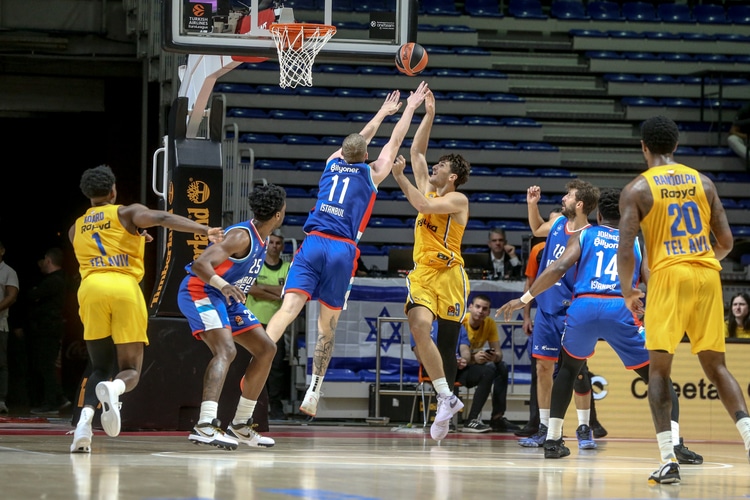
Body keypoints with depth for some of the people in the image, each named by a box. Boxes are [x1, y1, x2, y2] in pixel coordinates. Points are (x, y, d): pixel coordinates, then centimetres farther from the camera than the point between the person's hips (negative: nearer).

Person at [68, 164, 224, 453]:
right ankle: (113, 390, -35)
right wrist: (203, 230, -15)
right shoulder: (128, 213, 13)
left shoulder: (76, 228, 26)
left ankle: (85, 419, -16)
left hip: (90, 288, 3)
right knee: (131, 371, 3)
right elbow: (162, 218, -7)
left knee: (100, 368, 14)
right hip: (124, 288, -3)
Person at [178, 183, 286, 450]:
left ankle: (241, 426, 16)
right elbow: (201, 263, -34)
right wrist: (223, 285, -49)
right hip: (199, 292, -10)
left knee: (266, 349, 11)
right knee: (226, 350, -30)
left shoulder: (261, 238, 7)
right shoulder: (242, 236, -22)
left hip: (227, 297, 10)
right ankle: (205, 425, -42)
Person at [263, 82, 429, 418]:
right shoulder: (371, 174, 10)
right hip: (343, 251, -2)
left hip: (313, 243, 2)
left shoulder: (333, 163, 18)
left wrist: (383, 112, 49)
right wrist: (410, 109, 35)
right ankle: (313, 394, 7)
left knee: (289, 307, -14)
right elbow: (394, 143, 23)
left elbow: (358, 141, 36)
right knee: (328, 324, 7)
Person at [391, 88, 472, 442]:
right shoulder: (427, 188, 14)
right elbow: (417, 150, 18)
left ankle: (446, 399, 8)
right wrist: (428, 115, 13)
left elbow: (423, 205, -21)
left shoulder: (457, 200, -5)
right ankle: (447, 400, -16)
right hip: (422, 274, 5)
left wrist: (400, 177, -17)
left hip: (449, 275, -4)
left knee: (446, 343, -1)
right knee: (419, 327, -19)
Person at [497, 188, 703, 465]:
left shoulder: (583, 235, 22)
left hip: (582, 307, 1)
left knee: (569, 367, 30)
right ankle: (676, 444, -8)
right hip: (620, 310, -1)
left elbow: (558, 268, 6)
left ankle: (553, 440, 24)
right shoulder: (637, 242, 25)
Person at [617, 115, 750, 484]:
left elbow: (626, 250, -8)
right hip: (707, 275, 4)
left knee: (659, 369, 5)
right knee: (716, 367, 12)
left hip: (668, 276, -3)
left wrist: (627, 292, 7)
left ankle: (668, 460, -6)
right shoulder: (702, 182, 11)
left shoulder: (637, 189, -1)